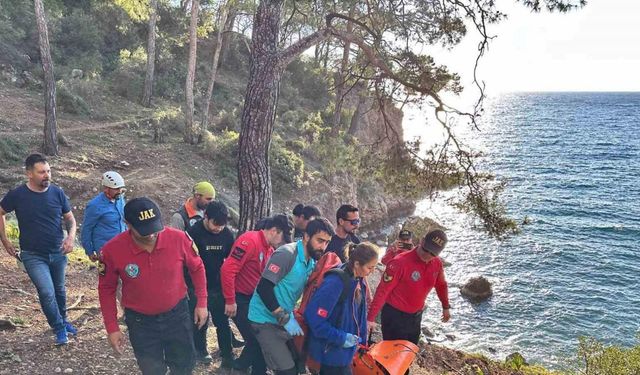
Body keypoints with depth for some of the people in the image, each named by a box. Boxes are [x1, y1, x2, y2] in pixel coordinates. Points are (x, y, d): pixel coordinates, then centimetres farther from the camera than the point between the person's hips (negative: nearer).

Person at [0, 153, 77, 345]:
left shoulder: (57, 192, -7)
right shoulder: (17, 195, -12)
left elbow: (69, 218, 3)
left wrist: (71, 236, -15)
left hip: (58, 253, 3)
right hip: (33, 255, -2)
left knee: (59, 290, 18)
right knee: (47, 293, -11)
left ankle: (63, 321, 41)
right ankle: (59, 329, 11)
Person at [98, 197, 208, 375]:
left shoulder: (178, 238, -22)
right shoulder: (112, 250, -21)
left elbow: (197, 268, -3)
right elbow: (107, 289, -5)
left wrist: (202, 303, -1)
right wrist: (112, 328, -4)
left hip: (177, 314, 1)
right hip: (140, 321, 0)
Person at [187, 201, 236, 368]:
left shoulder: (227, 234, -6)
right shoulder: (194, 232, -17)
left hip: (218, 287, 2)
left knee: (222, 321, 7)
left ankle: (227, 354, 21)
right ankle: (199, 351, 31)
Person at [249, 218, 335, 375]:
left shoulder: (312, 262, 4)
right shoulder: (287, 254, -21)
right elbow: (263, 289, -25)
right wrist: (286, 319, -22)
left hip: (284, 319, 8)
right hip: (265, 319, -8)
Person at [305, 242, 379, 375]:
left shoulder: (359, 281, 0)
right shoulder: (335, 282, -28)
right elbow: (313, 316, -28)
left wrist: (361, 341, 9)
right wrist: (340, 338, -22)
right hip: (331, 351, -8)